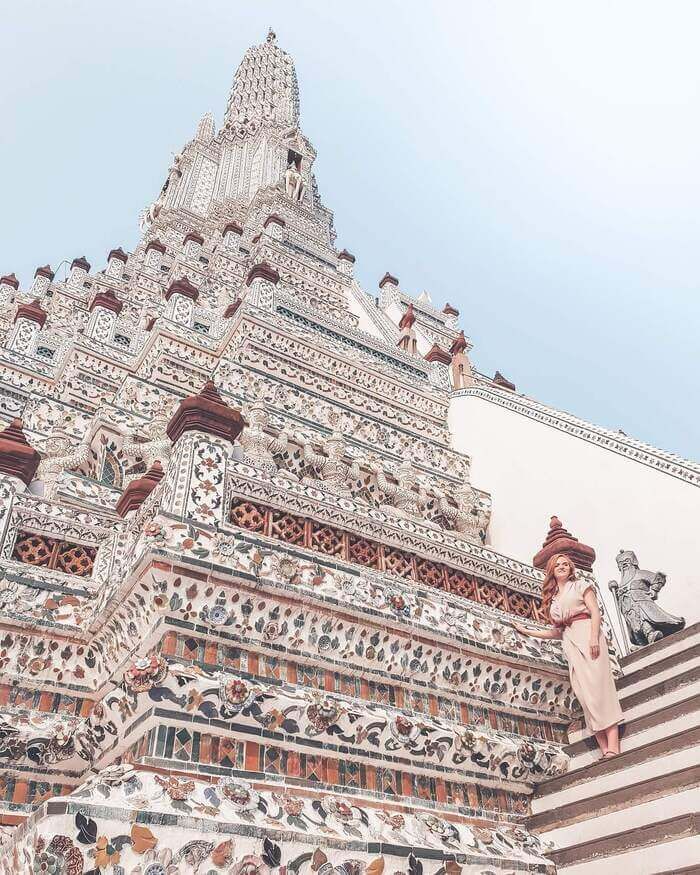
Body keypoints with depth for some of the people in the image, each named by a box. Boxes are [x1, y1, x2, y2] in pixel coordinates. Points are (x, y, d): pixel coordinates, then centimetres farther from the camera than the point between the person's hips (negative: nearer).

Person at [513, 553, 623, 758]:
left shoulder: (581, 585, 13)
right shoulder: (552, 598, 25)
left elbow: (595, 612, 0)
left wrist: (594, 638, -17)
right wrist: (527, 631, 24)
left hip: (586, 633, -4)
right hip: (569, 642, 4)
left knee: (598, 683, -17)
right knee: (583, 691, -8)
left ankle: (613, 746, -23)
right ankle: (605, 750, -12)